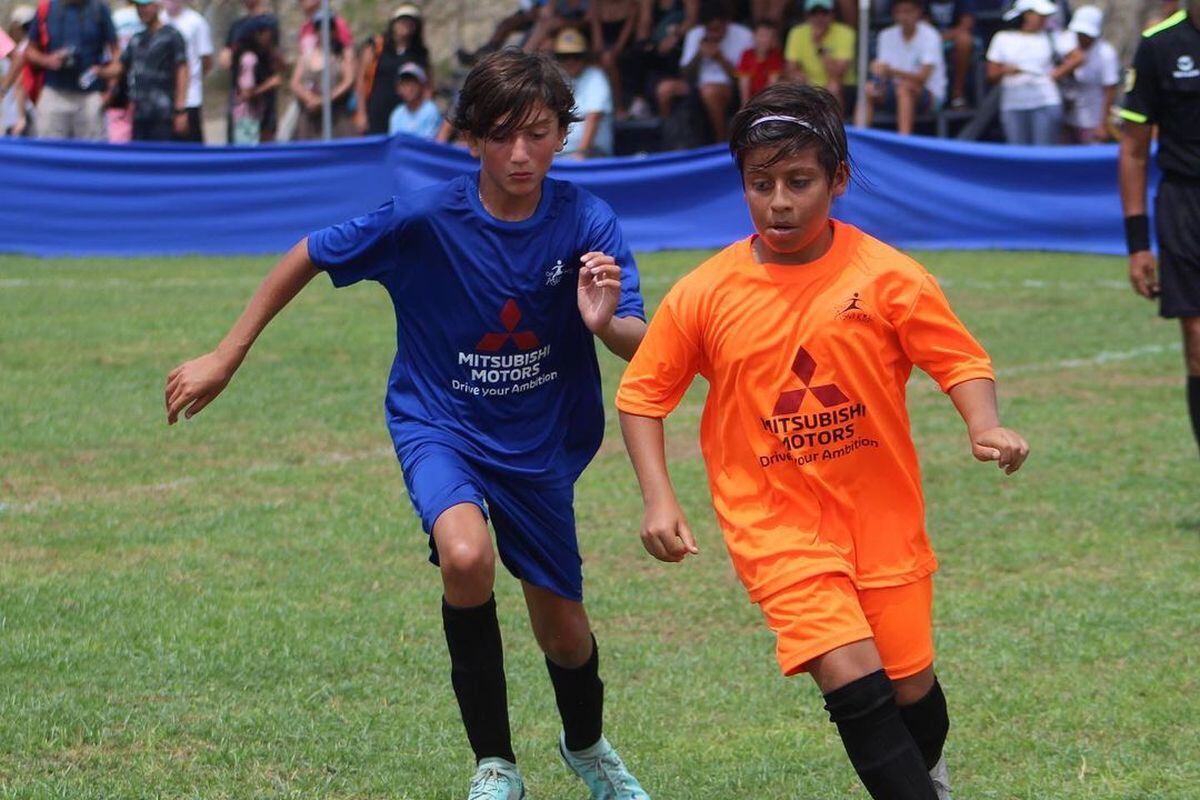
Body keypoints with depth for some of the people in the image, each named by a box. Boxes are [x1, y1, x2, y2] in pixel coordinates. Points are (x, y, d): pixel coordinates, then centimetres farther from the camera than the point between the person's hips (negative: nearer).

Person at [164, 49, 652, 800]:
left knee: (564, 631, 11)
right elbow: (306, 258, -8)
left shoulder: (587, 223, -18)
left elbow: (645, 352, -22)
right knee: (466, 555, -32)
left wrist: (609, 325, -45)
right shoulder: (425, 218, -21)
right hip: (439, 421, -2)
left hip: (540, 440, 2)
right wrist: (224, 360, -7)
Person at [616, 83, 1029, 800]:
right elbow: (644, 393, 3)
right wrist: (659, 498, -8)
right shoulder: (706, 295, -7)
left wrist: (984, 426, -23)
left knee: (912, 687, 10)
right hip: (776, 520, -1)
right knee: (852, 680, -19)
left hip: (882, 516, 1)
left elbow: (961, 361, -3)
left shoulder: (888, 277, -9)